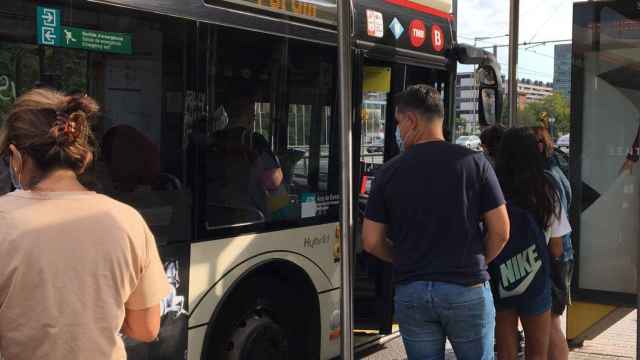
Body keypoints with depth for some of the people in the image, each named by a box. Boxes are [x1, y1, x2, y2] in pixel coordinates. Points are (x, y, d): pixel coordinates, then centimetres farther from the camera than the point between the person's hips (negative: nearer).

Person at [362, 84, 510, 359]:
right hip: (467, 289, -1)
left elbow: (372, 242, 1)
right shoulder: (474, 162, -4)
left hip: (410, 292, 1)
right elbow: (500, 231, -5)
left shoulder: (389, 172, -2)